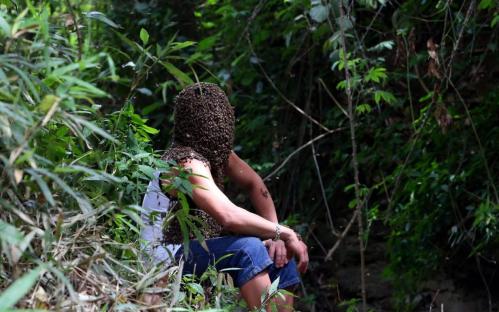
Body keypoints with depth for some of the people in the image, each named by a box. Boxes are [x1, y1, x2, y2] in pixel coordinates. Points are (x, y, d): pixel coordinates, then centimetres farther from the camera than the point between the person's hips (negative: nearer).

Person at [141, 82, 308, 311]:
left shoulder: (215, 149, 4)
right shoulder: (188, 163, -23)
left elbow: (254, 185, 6)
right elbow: (229, 216, -36)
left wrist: (275, 234, -9)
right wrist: (284, 234, -28)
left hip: (195, 248, 9)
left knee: (280, 255, 2)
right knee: (248, 248, -31)